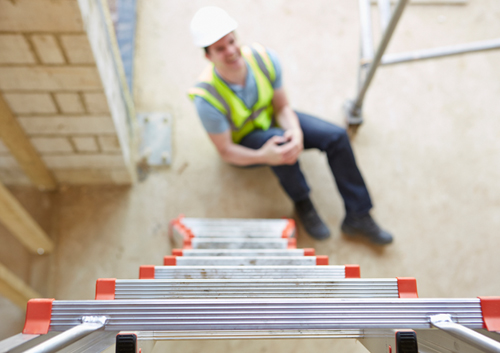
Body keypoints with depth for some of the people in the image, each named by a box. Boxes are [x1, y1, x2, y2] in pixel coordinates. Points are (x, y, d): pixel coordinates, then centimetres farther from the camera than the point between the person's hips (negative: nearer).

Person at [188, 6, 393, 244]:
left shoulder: (264, 58, -25)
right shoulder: (207, 98, -34)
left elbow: (282, 108, -13)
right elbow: (226, 151, -24)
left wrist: (297, 132, -35)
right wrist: (263, 156, -43)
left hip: (273, 119, 4)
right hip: (244, 143, -4)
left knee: (336, 137, -14)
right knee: (277, 139, -38)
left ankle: (358, 217, -3)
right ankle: (302, 204, -10)